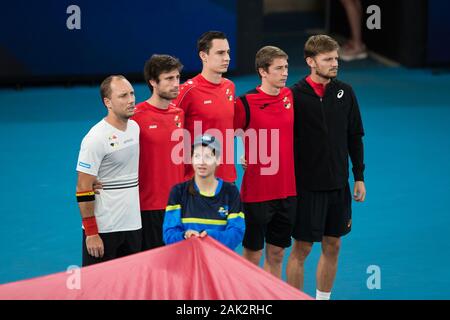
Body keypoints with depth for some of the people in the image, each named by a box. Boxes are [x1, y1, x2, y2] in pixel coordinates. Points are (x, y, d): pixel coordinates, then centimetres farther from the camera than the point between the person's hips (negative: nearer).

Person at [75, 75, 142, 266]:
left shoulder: (135, 127, 8)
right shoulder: (96, 138, -15)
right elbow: (83, 189, -15)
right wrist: (91, 233, -17)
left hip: (133, 226, 7)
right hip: (103, 229, -7)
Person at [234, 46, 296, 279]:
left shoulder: (290, 96, 4)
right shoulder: (246, 103, -13)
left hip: (288, 190, 5)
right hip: (256, 191, -5)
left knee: (276, 254, 12)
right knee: (252, 255, 3)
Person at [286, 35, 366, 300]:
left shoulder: (345, 92, 3)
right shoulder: (295, 95, -11)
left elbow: (355, 137, 10)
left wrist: (359, 177, 8)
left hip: (338, 185, 5)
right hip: (307, 186, -5)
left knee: (333, 246, 11)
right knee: (302, 248, 1)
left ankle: (323, 298, 25)